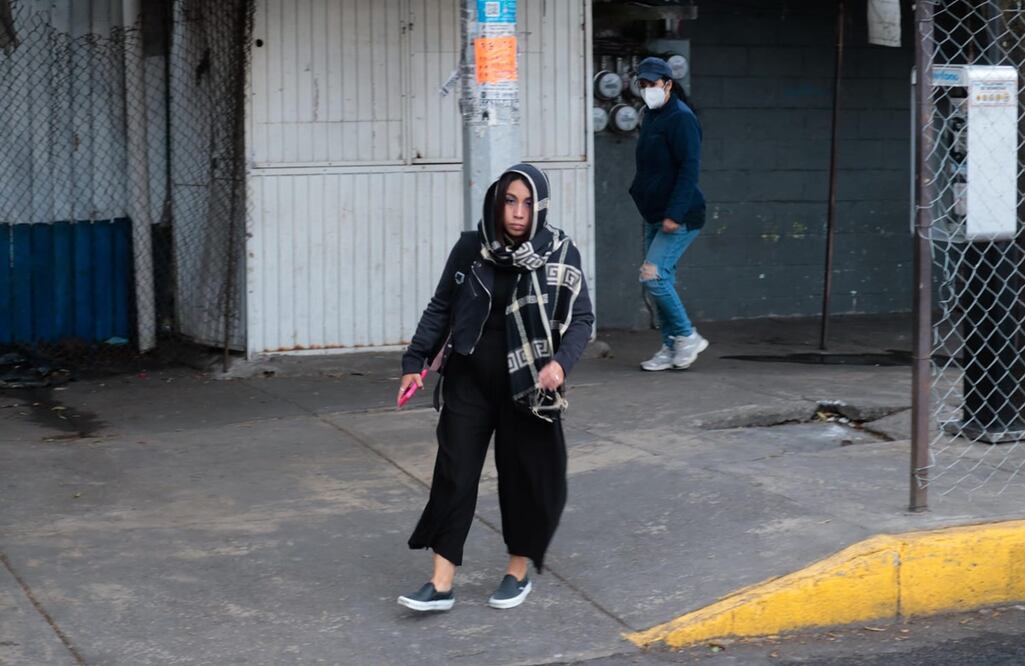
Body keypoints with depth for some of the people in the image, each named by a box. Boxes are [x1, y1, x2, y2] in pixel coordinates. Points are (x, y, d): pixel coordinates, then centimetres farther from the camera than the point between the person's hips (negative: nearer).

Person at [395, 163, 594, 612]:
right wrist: (415, 362, 5)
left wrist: (561, 361, -21)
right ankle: (441, 584, 2)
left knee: (525, 476, 7)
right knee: (454, 474, -1)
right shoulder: (471, 248, -1)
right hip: (469, 380, 2)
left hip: (526, 387, -1)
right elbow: (440, 308, 8)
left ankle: (519, 572, 26)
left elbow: (582, 318, -4)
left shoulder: (560, 255, -6)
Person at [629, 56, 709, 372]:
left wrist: (674, 214, -24)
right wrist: (639, 193, 15)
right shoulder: (651, 117, 14)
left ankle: (686, 336, -1)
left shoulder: (680, 118, -14)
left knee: (653, 276, -15)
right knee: (661, 280, 9)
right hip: (655, 216, 9)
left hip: (680, 218, -9)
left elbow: (689, 169, -20)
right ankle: (671, 348, 16)